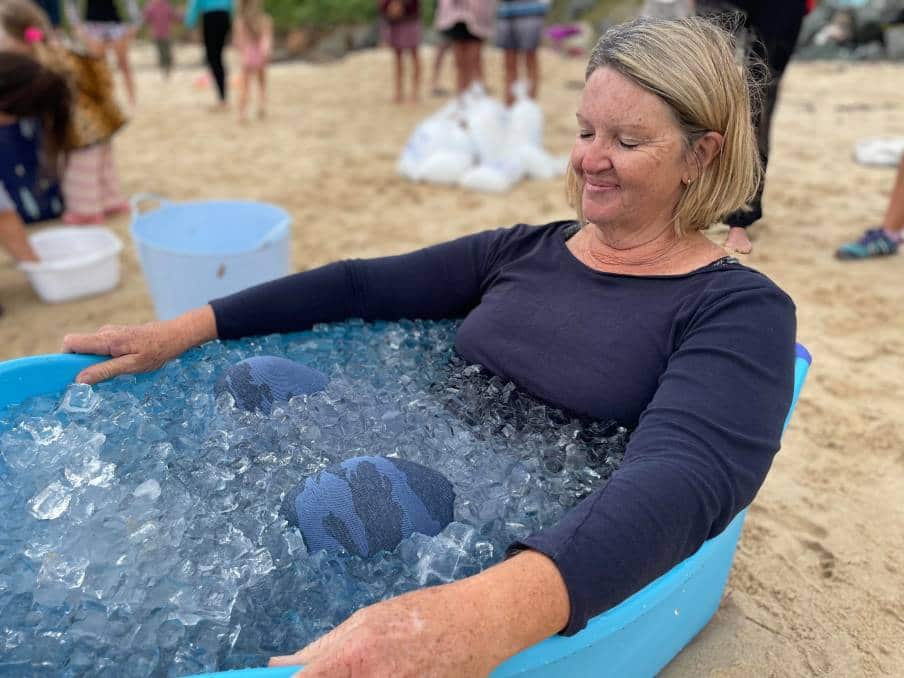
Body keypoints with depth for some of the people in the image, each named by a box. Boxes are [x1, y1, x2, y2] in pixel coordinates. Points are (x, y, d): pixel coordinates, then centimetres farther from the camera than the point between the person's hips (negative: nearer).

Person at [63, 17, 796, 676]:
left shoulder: (739, 311, -11)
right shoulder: (522, 251, 7)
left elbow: (683, 478, -30)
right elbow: (360, 286, 5)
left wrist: (491, 613, -49)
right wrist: (187, 329, -2)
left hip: (536, 591, -5)